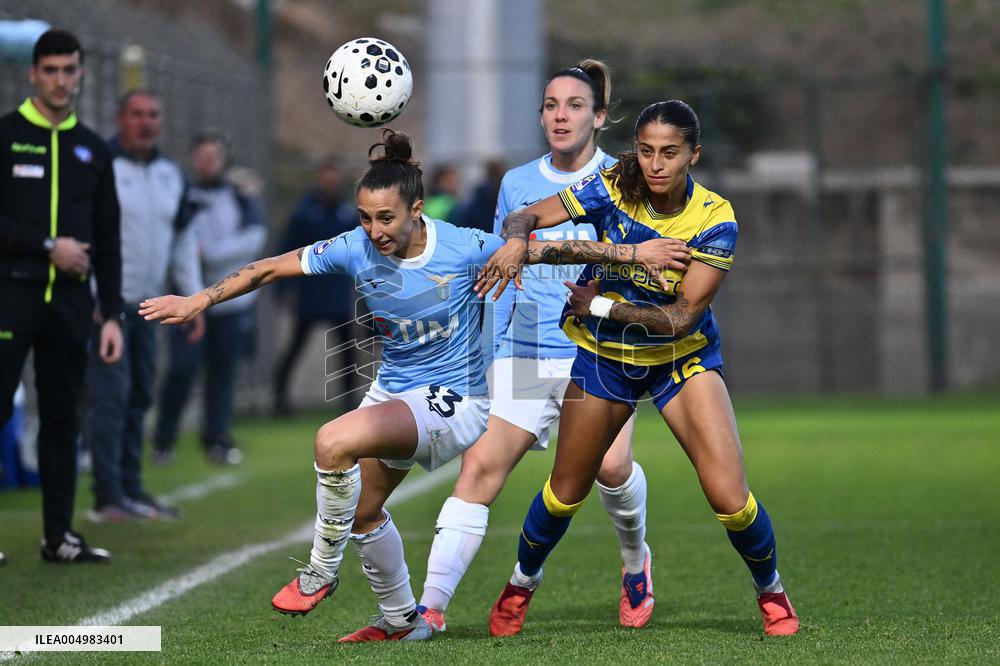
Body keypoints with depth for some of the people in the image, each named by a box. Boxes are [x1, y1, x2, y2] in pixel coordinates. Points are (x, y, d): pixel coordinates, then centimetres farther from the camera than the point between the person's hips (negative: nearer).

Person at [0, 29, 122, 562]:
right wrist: (48, 247, -13)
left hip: (71, 299, 5)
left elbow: (107, 242, 15)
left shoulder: (93, 150, 14)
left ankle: (59, 535, 11)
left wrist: (112, 315, 9)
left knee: (62, 417, 6)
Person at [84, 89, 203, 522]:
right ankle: (108, 498, -10)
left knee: (138, 399, 9)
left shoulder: (170, 174, 12)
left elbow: (183, 240, 20)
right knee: (110, 396, -10)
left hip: (146, 306, 7)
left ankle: (131, 491, 15)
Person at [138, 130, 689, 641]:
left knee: (334, 442, -28)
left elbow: (552, 250, -13)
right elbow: (271, 268, -4)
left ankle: (321, 571, -8)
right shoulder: (357, 250, -11)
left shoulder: (463, 248, -20)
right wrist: (197, 302, -6)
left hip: (454, 401, -7)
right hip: (392, 390, 7)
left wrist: (633, 253, -16)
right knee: (362, 512, 17)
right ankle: (401, 619, 39)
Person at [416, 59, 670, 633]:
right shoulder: (517, 185, 11)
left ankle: (636, 560, 15)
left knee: (610, 464, -19)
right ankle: (431, 606, -14)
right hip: (524, 354, 2)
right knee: (480, 466, -12)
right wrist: (486, 358, 12)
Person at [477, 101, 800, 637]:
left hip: (682, 357, -2)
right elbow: (524, 217, -14)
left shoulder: (715, 220, -21)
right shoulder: (612, 190, -17)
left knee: (729, 497, -15)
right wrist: (516, 241, -37)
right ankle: (522, 582, 42)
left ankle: (771, 592, 13)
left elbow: (682, 316, -23)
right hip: (605, 354, 2)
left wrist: (601, 306, -27)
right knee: (566, 491, 13)